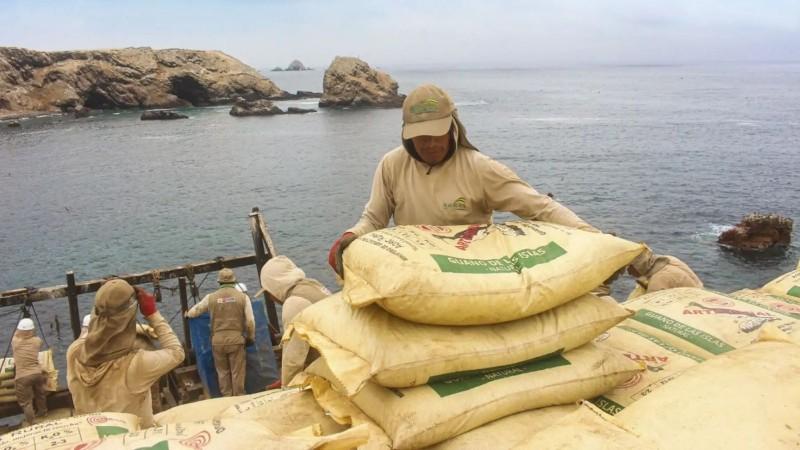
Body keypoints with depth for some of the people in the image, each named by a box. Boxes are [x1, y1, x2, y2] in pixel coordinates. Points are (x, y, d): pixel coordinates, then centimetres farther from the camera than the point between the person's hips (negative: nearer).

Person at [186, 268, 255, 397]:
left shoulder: (211, 297, 4)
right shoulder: (243, 296, 1)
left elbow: (192, 313, 15)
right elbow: (250, 321, -1)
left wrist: (187, 314, 39)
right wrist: (251, 337, 15)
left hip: (217, 340, 1)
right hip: (236, 338, -1)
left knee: (223, 372, 14)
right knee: (237, 372, 6)